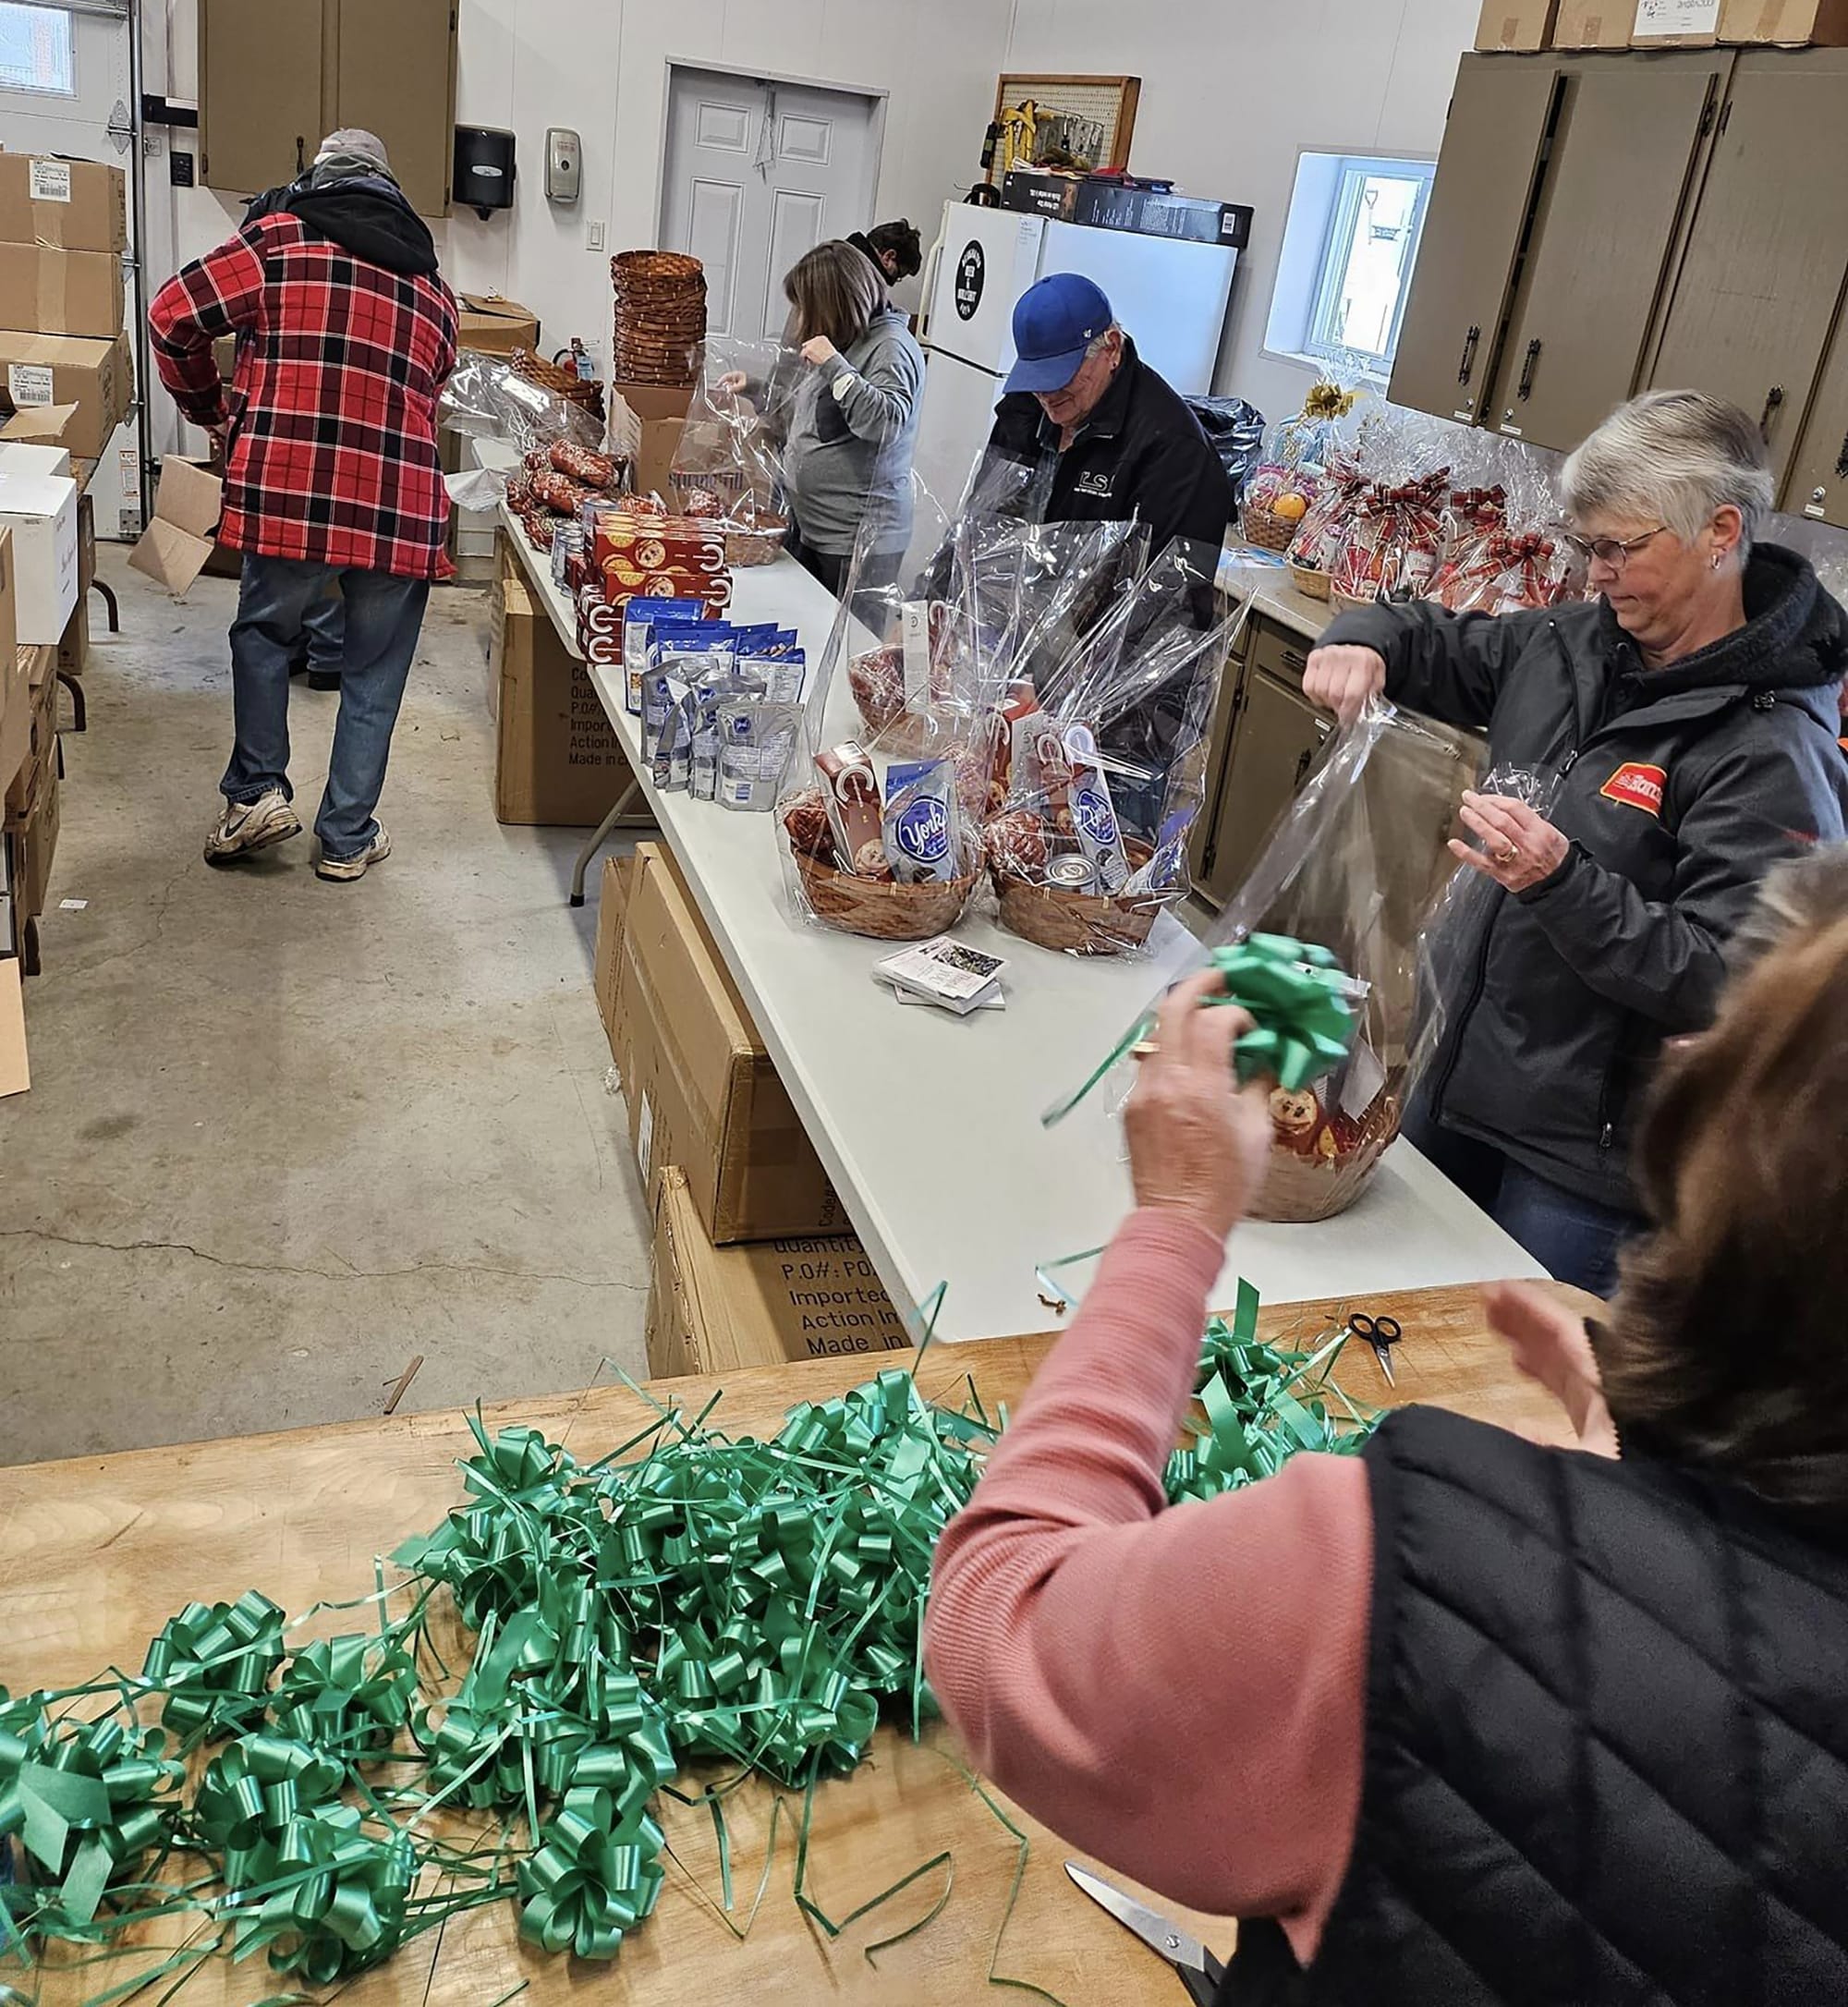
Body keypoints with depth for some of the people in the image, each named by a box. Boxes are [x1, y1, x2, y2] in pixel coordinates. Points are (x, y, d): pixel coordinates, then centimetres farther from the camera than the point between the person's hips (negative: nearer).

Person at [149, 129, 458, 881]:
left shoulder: (281, 239, 6)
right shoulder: (432, 287, 19)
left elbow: (174, 316, 2)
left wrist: (209, 410, 18)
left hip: (288, 493, -2)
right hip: (401, 504, 2)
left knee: (262, 631, 24)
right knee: (374, 675, 14)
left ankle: (258, 791, 18)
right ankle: (347, 839, 21)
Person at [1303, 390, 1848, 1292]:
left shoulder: (1772, 752, -20)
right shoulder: (1574, 647, 0)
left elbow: (1724, 979, -24)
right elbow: (1437, 645, 17)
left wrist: (1563, 883, -35)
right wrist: (1365, 639, -5)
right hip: (1455, 1080, 7)